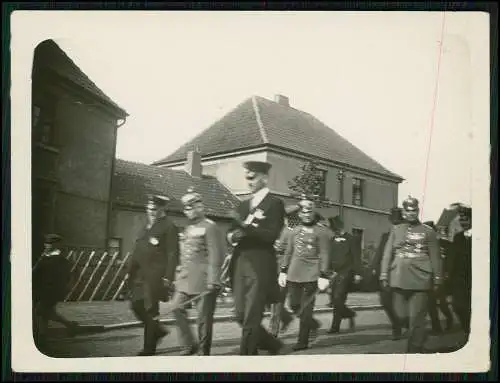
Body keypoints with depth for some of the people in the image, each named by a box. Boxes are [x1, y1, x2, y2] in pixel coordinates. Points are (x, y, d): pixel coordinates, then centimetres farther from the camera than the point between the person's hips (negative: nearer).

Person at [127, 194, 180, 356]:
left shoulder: (169, 227, -8)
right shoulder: (147, 226, 17)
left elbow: (173, 254, -13)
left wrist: (168, 278, -18)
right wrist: (132, 271, 14)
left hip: (155, 276, -8)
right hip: (141, 274, 8)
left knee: (151, 311, -2)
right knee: (136, 305, 8)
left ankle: (149, 348, 9)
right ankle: (157, 330, 29)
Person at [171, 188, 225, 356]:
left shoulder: (209, 227, -8)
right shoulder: (188, 229, 17)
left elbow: (215, 255, -14)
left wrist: (213, 280, -19)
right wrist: (179, 275, 19)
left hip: (203, 279, -8)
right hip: (186, 278, 8)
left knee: (204, 315, -2)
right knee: (177, 307, 2)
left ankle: (203, 351, 10)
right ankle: (189, 344, 14)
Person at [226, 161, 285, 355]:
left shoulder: (275, 203, -3)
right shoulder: (243, 205, 18)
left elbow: (271, 235, -14)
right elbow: (232, 231, 17)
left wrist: (245, 227, -23)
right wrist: (232, 236, -6)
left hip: (260, 267, -7)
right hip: (240, 265, 7)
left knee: (251, 319, -5)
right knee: (241, 316, 11)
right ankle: (274, 345, 30)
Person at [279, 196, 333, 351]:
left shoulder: (321, 231, -1)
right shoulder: (295, 230, 13)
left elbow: (324, 255, -5)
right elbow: (288, 252, 17)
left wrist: (324, 276, -12)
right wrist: (283, 271, 12)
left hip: (311, 275, -5)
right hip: (294, 274, 5)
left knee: (306, 308, -4)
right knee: (294, 305, 6)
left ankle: (303, 341, 4)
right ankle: (312, 324, 31)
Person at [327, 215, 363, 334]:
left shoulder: (349, 239, -4)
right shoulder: (332, 240, 12)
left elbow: (356, 257, -6)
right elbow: (329, 256, 16)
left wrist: (357, 273, -10)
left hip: (346, 272, -6)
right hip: (335, 273, 6)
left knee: (338, 299, -10)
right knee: (334, 299, 5)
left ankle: (335, 326, -1)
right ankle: (350, 314, 28)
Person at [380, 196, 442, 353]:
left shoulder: (428, 232, 5)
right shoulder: (395, 230, 10)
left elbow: (435, 257, 5)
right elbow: (387, 254, 8)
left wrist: (437, 280, 2)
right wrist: (384, 276, 1)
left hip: (420, 280, -2)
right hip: (399, 280, 3)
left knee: (416, 317, -3)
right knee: (401, 315, 6)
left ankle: (415, 348, 8)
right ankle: (418, 336, 31)